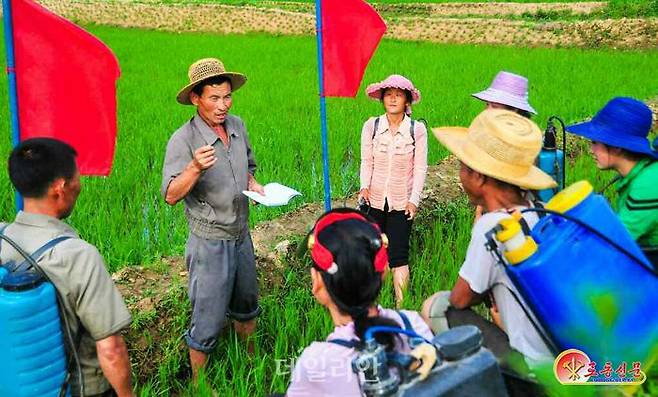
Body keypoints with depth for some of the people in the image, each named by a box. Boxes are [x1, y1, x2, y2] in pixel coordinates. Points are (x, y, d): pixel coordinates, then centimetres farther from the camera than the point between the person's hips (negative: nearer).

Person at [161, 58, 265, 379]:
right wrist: (195, 168, -41)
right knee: (209, 320, 3)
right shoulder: (183, 140, -19)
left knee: (246, 306, 25)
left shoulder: (237, 126, 0)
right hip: (210, 241, -7)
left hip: (241, 235, 7)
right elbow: (171, 196, -25)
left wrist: (252, 184, -3)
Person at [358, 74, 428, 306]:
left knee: (398, 256, -4)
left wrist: (414, 199, -9)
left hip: (401, 202, -2)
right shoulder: (371, 126, -2)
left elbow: (420, 168, -3)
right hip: (375, 199, 2)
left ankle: (401, 304, 5)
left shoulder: (417, 130, -5)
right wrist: (364, 187, -14)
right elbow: (366, 161, 1)